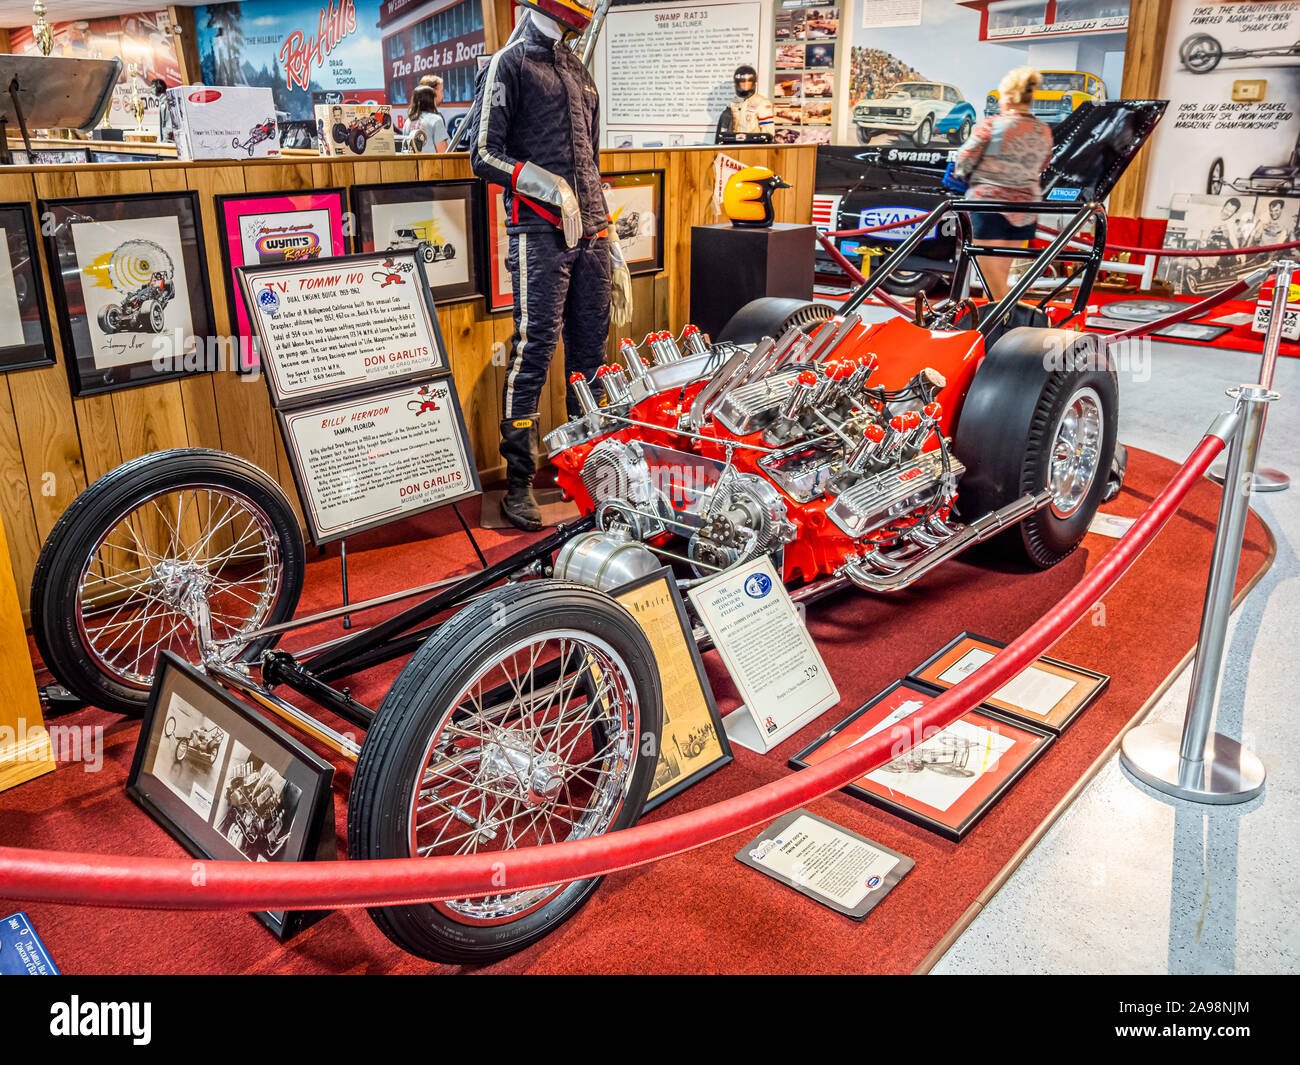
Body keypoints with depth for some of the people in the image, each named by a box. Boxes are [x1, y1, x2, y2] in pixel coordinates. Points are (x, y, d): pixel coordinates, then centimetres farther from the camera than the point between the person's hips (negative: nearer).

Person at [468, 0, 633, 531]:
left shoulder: (579, 69, 23)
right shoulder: (510, 63, 3)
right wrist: (550, 187, -16)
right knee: (533, 352, -10)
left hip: (591, 233, 7)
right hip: (539, 232, -7)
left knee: (590, 353, 8)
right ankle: (518, 483, -4)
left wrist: (609, 238, 22)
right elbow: (484, 153, -5)